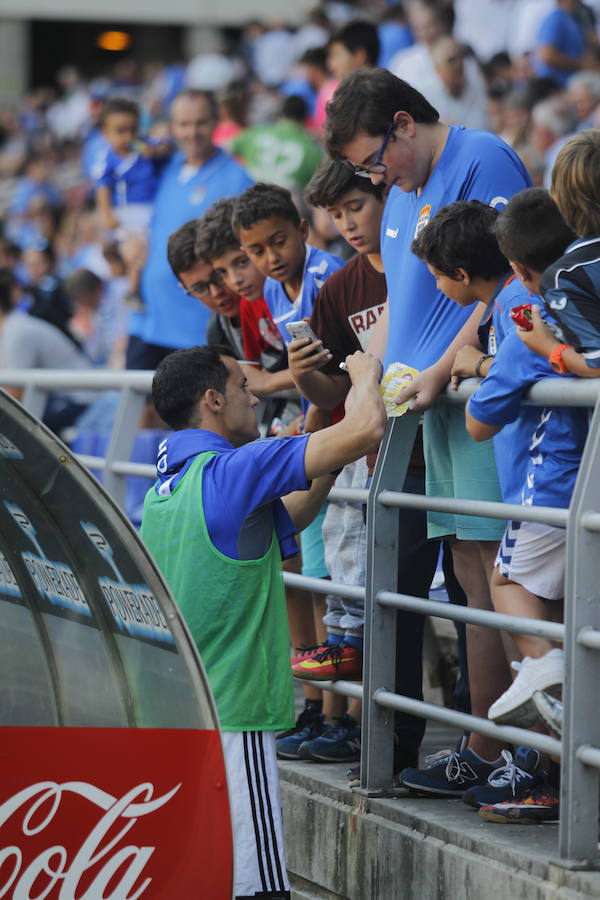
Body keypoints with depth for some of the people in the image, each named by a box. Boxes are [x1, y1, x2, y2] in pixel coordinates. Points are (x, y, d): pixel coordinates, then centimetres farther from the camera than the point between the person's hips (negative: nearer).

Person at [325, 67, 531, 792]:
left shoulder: (481, 161, -6)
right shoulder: (402, 194, 22)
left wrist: (439, 371, -16)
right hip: (435, 405, 9)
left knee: (488, 573, -10)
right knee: (468, 570, 7)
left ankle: (488, 752, -9)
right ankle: (485, 747, 8)